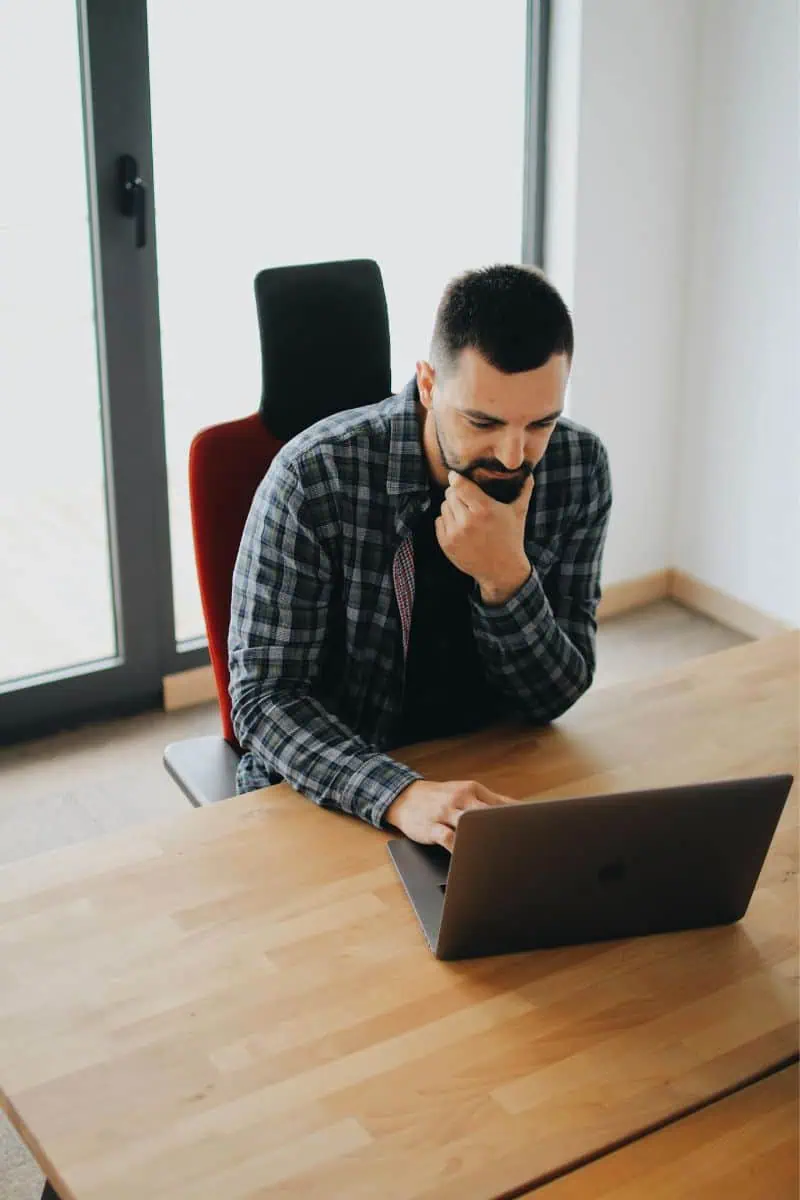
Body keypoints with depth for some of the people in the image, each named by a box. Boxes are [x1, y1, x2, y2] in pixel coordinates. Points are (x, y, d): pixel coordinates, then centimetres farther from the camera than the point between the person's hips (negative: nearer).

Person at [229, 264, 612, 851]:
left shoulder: (578, 467, -8)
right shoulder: (315, 477, -20)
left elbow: (554, 697, -5)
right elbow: (266, 695, -19)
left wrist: (507, 577, -25)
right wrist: (401, 795, -36)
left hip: (494, 781, 3)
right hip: (329, 796, -2)